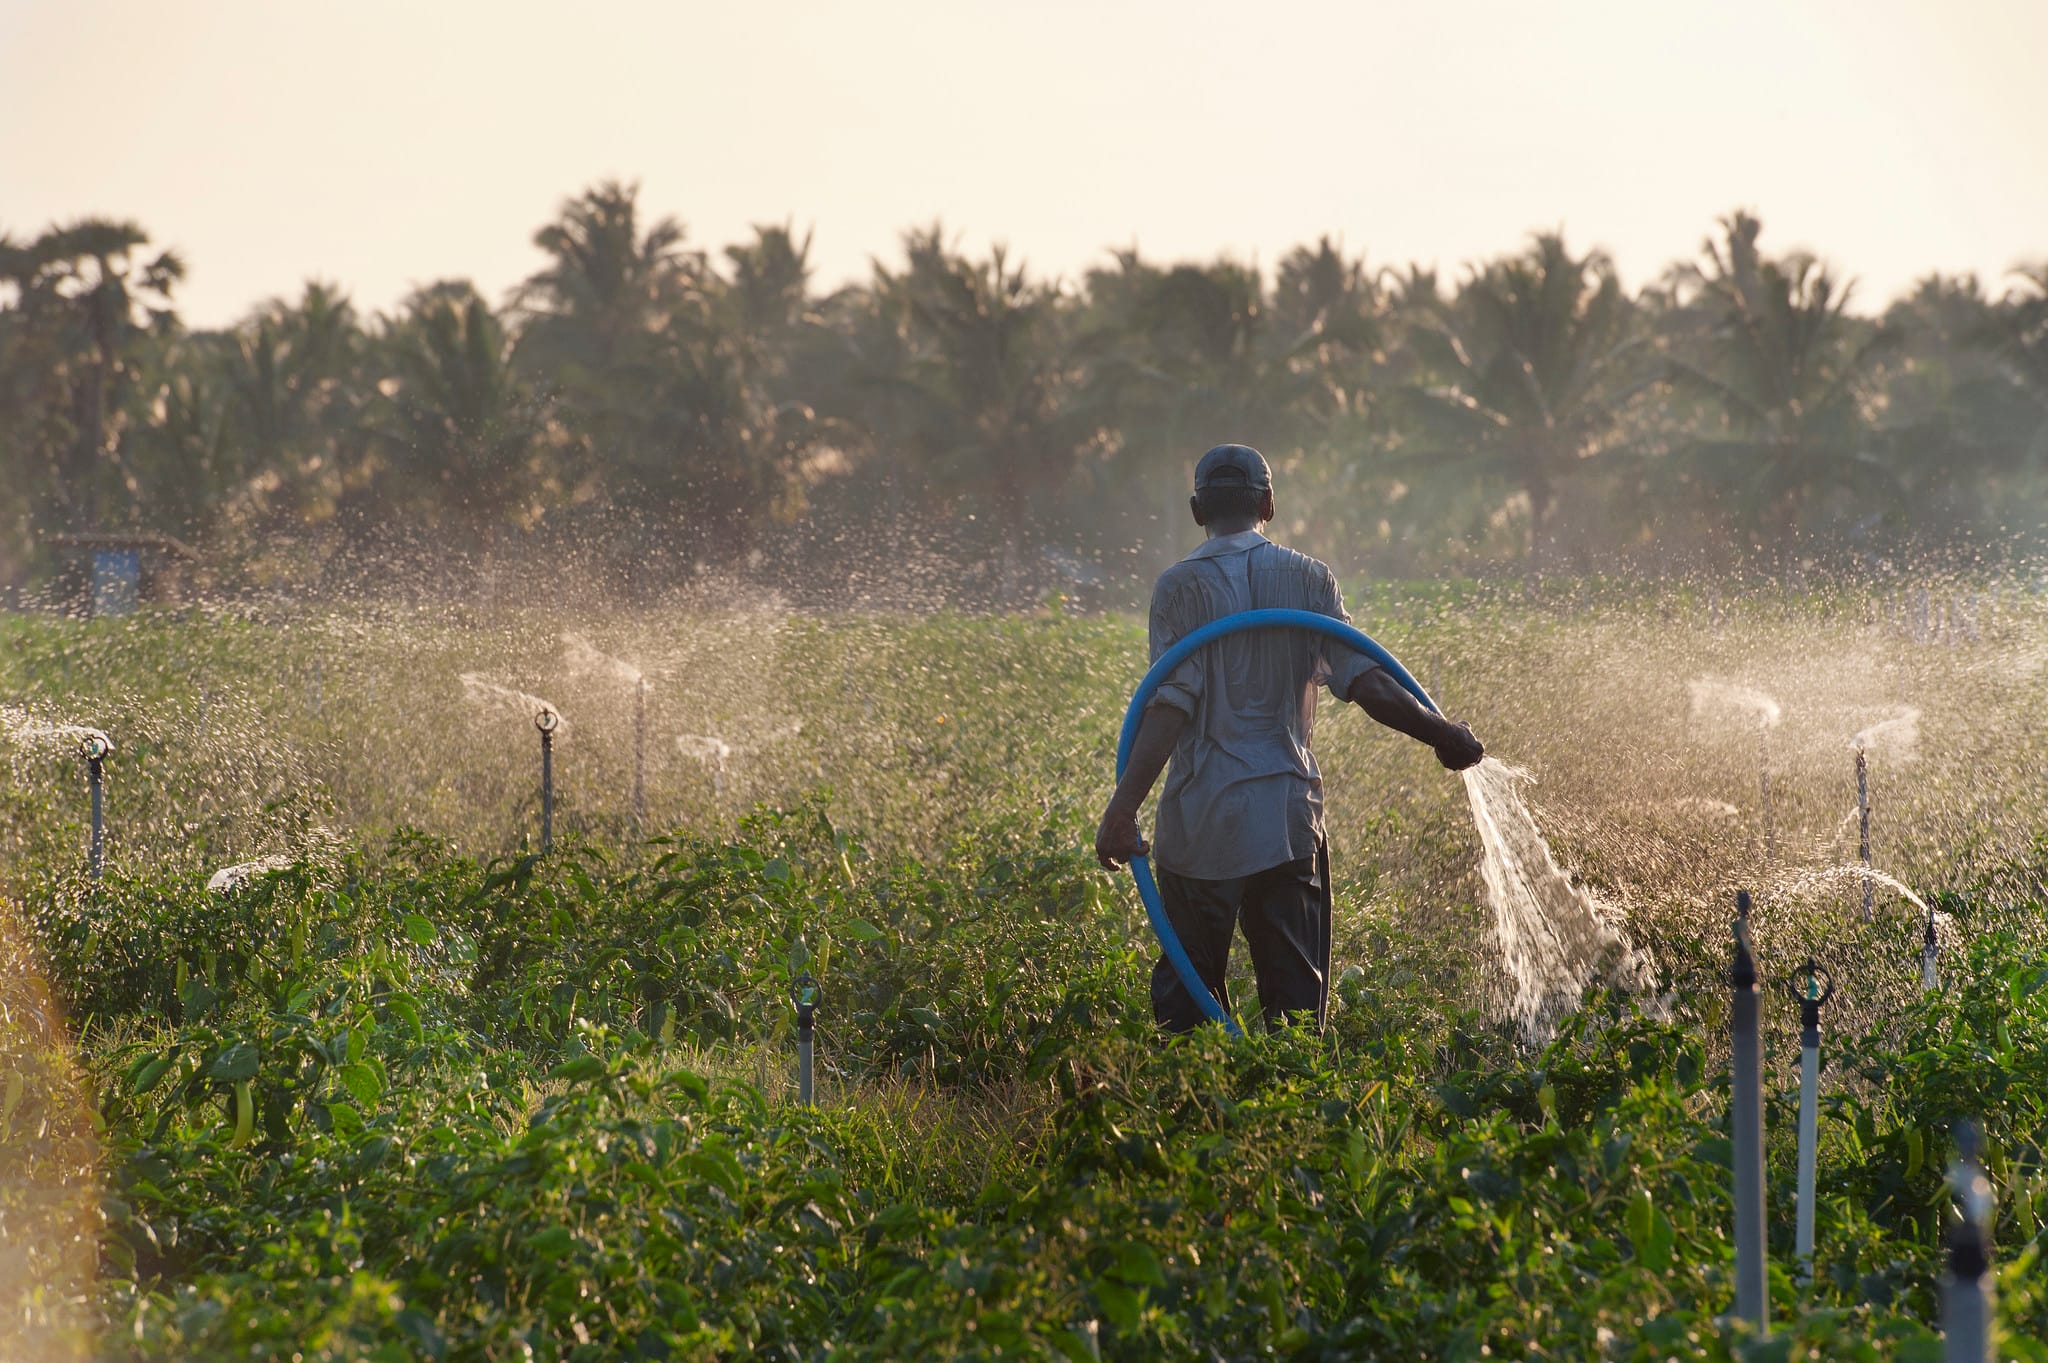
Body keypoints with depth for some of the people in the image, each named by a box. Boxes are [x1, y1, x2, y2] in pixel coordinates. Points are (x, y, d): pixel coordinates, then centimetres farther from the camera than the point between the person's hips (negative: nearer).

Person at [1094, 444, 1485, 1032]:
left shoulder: (1179, 586, -4)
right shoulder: (1308, 578, 3)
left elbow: (1173, 703, -14)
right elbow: (1365, 682, -4)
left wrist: (1124, 804, -18)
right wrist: (1444, 736, 7)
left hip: (1200, 821, -2)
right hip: (1288, 817, 2)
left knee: (1187, 986, 6)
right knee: (1297, 990, 6)